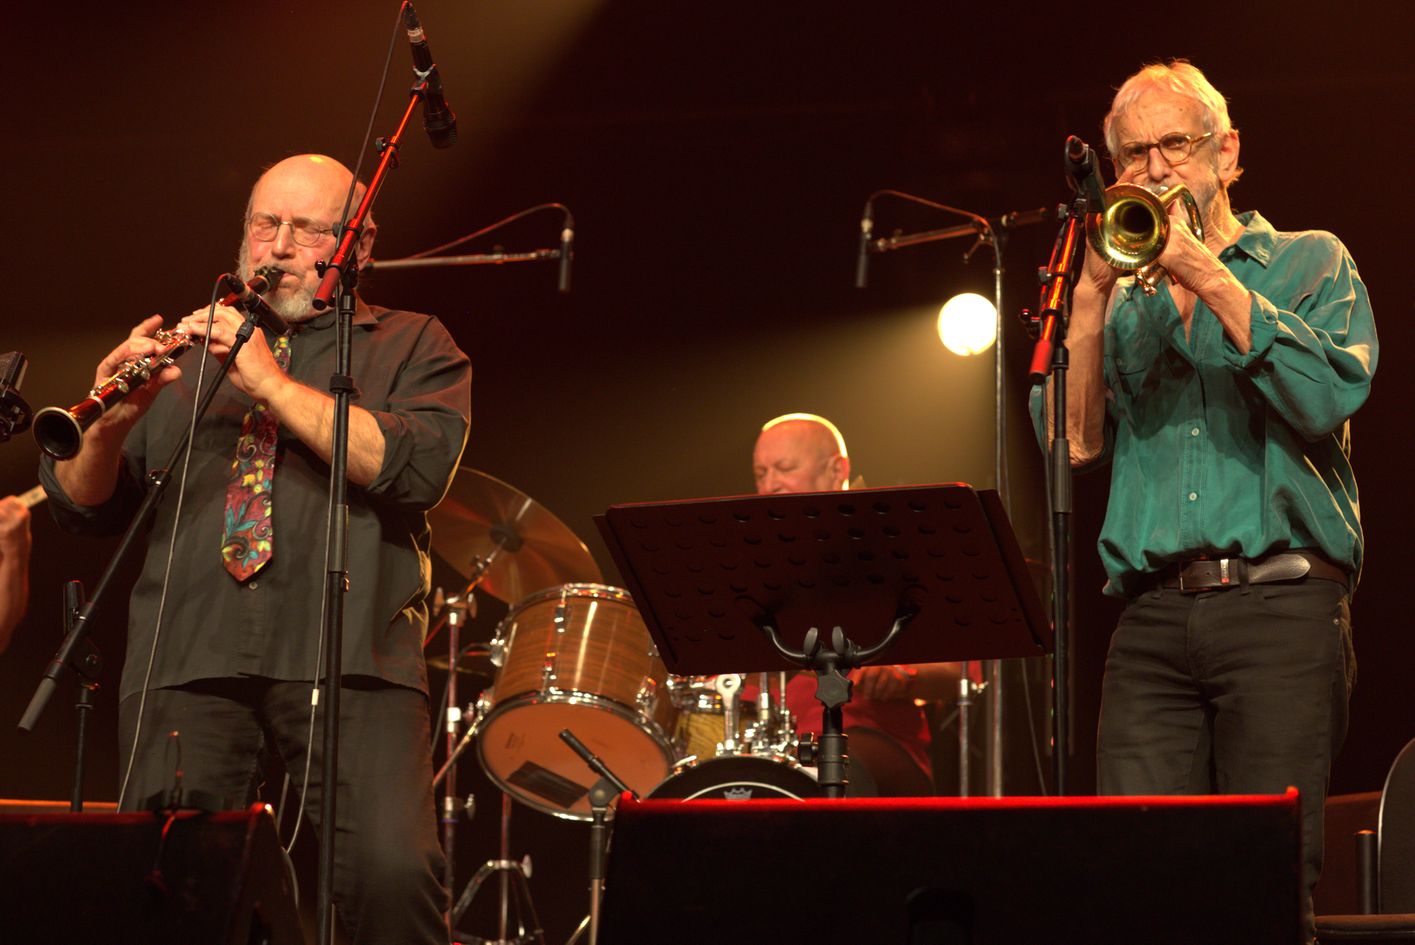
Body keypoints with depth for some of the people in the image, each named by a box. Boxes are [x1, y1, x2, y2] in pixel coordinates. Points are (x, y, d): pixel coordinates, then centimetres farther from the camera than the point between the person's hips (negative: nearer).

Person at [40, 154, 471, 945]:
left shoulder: (409, 347, 16)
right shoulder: (187, 351, 24)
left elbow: (419, 467, -5)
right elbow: (84, 506, 18)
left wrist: (271, 383, -8)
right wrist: (112, 421, -4)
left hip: (350, 658, -3)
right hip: (187, 659, 3)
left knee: (392, 872, -22)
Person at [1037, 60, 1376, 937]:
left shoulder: (1311, 263, 13)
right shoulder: (1121, 302, 20)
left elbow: (1329, 398, -6)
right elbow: (1072, 442, 6)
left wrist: (1208, 276, -8)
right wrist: (1096, 288, -2)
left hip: (1280, 603, -3)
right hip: (1153, 618, 3)